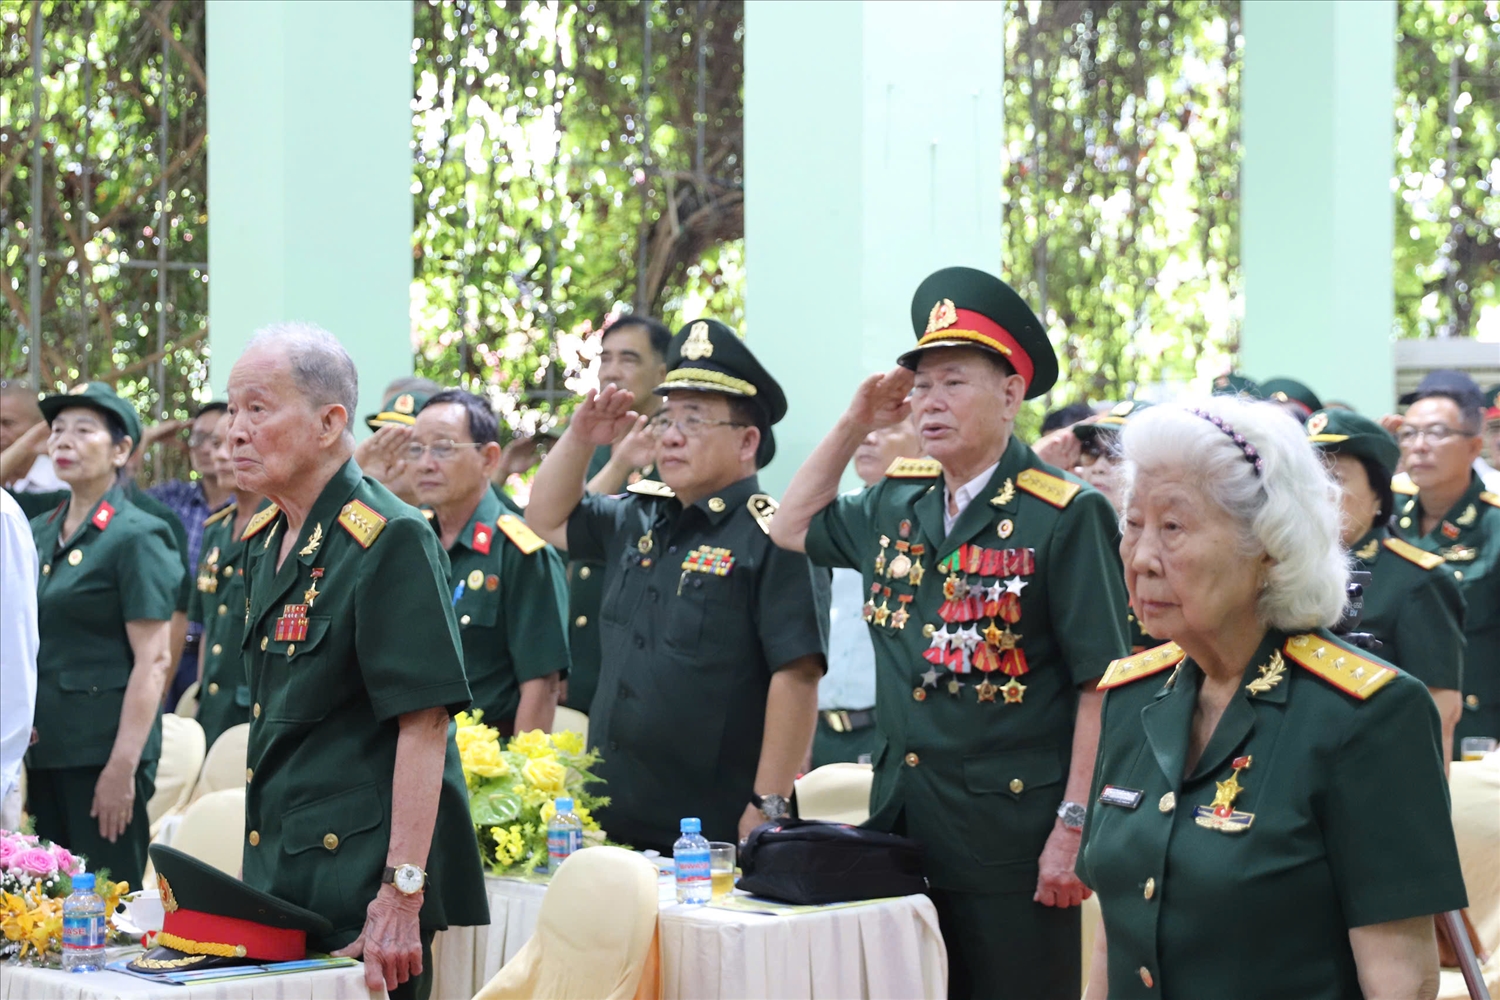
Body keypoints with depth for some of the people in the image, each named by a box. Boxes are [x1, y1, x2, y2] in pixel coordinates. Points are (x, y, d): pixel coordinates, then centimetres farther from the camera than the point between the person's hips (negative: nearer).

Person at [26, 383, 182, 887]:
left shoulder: (137, 537, -7)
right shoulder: (37, 533, 14)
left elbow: (154, 661, -13)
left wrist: (122, 767, -18)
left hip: (103, 747, -7)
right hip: (42, 747, 7)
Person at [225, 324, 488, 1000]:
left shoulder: (390, 541, -14)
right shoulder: (263, 543, 13)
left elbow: (425, 720, -19)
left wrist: (402, 895, -24)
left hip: (359, 887, -8)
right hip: (278, 880, 8)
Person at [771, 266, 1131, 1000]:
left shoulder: (1065, 516, -10)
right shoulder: (896, 506, 11)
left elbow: (1101, 685, -13)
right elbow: (792, 528, 27)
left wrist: (1073, 828, -17)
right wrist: (855, 424, 14)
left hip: (1011, 836, -6)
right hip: (902, 824, 6)